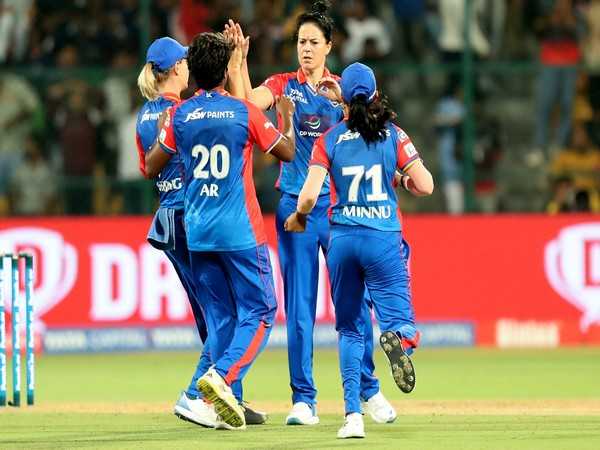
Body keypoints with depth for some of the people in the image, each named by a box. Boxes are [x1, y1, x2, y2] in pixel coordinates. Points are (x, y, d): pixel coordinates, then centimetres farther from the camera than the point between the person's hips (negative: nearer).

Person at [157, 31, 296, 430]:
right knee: (258, 312, 2)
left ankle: (229, 404, 6)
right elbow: (288, 152, 3)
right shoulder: (245, 112, -7)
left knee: (221, 317, 12)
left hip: (197, 233, 4)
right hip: (240, 232, -4)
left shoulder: (179, 115, 1)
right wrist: (286, 115, 20)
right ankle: (222, 377, -21)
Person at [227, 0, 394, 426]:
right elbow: (249, 103, -16)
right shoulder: (283, 85, 4)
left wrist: (341, 99, -19)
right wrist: (239, 60, -26)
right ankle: (304, 399, 4)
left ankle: (369, 390, 14)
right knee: (299, 307, -1)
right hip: (296, 206, -1)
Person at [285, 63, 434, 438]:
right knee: (399, 319, 3)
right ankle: (399, 337, -37)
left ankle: (353, 414, 0)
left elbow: (309, 195, -6)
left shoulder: (329, 140, 2)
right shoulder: (393, 135, 1)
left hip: (342, 239, 1)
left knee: (350, 329, 13)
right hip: (384, 239, -1)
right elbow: (425, 186, -4)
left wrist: (298, 218, 15)